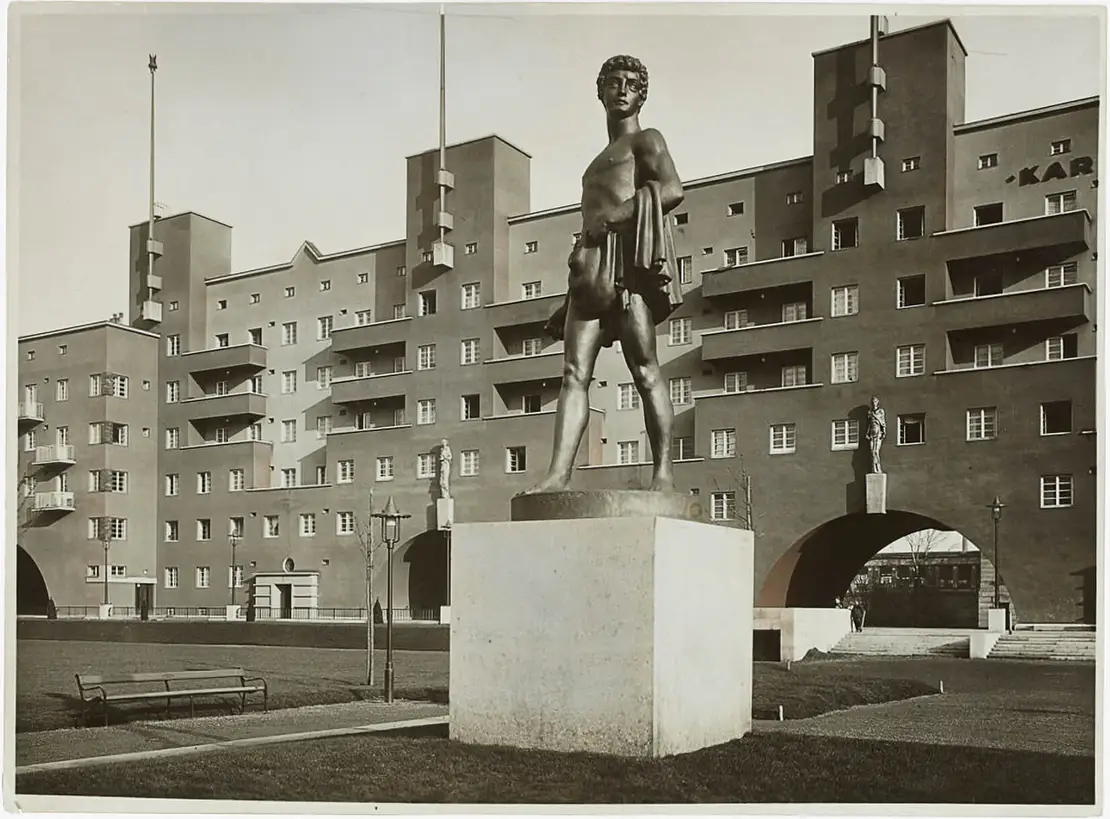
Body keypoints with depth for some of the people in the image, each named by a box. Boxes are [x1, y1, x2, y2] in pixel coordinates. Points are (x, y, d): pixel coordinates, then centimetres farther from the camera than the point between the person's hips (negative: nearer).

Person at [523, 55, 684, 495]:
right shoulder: (601, 161, 36)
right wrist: (583, 245, 15)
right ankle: (559, 472, -18)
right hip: (593, 266, 7)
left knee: (644, 369, -13)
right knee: (574, 372, -8)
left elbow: (671, 191, -7)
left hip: (628, 253, -7)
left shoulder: (645, 140, 13)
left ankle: (663, 471, -13)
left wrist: (609, 220, -10)